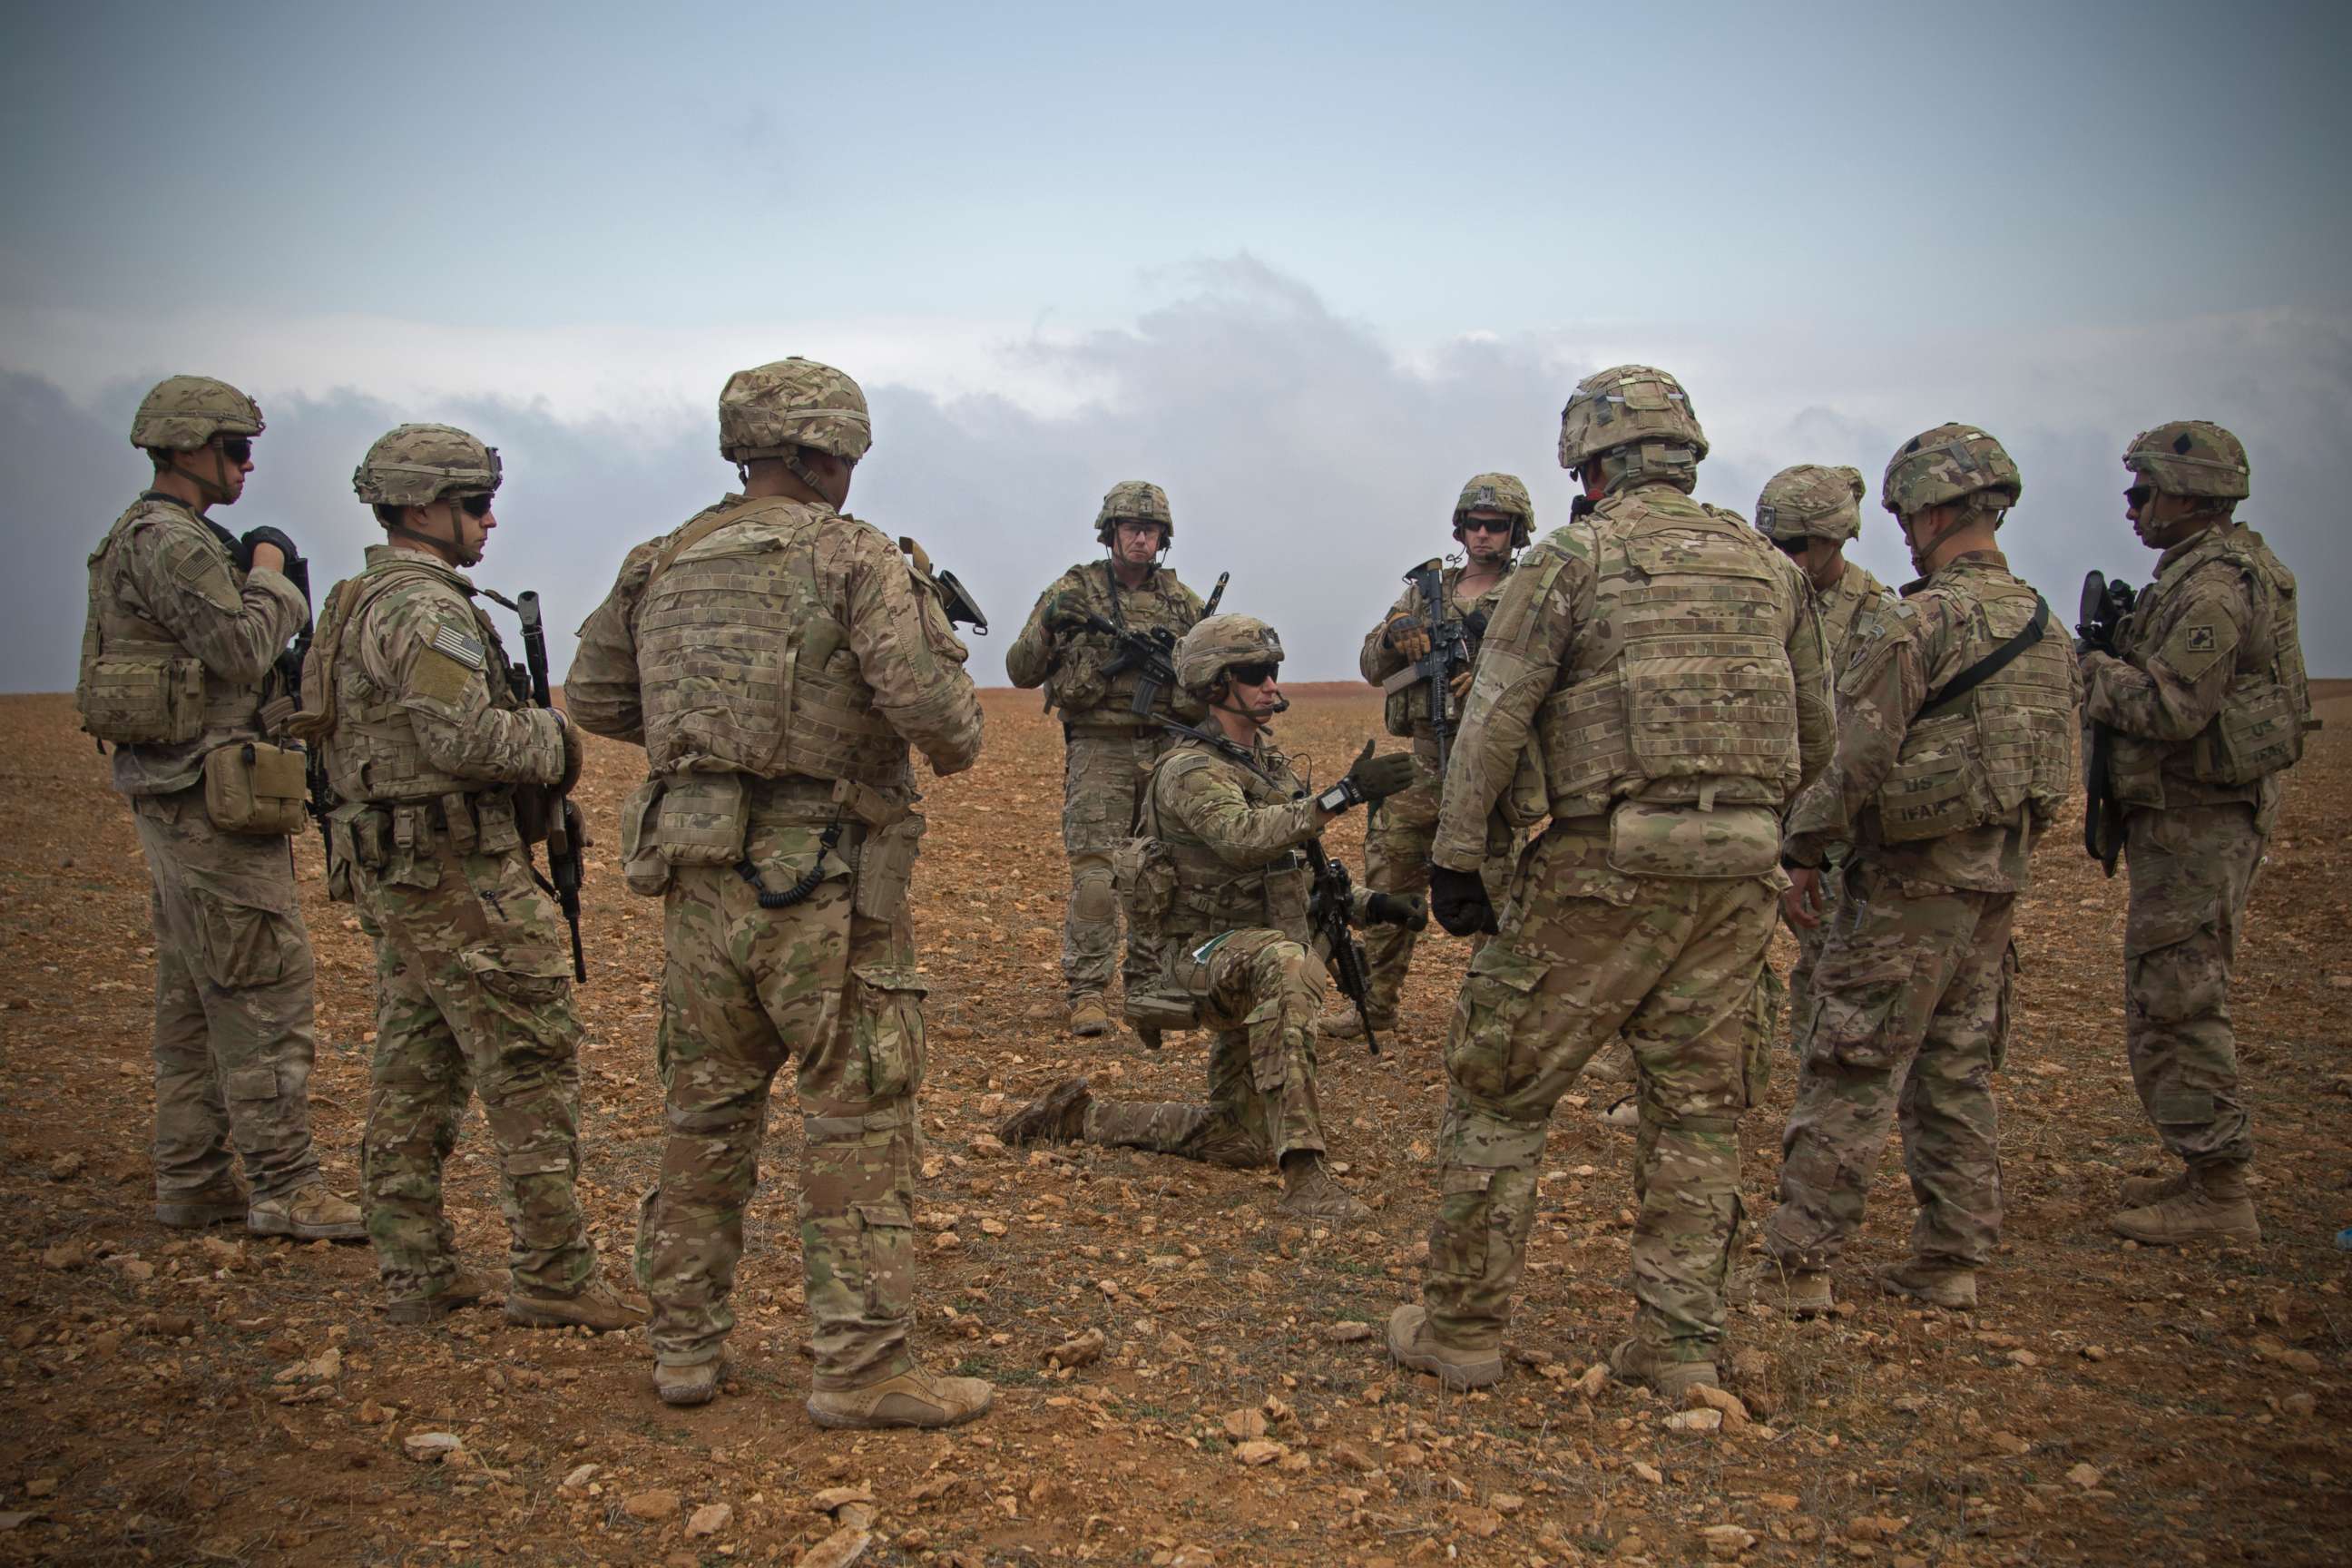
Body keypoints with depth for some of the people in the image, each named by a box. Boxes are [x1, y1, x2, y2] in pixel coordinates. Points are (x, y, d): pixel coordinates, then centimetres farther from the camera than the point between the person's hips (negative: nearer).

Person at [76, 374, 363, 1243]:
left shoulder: (151, 538, 18)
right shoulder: (170, 542, -15)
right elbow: (242, 649, -20)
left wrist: (269, 585, 10)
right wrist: (269, 574, -6)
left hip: (175, 801, 11)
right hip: (210, 796, -11)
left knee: (192, 999, 13)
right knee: (265, 992, -8)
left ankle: (190, 1180, 20)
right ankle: (285, 1189, -4)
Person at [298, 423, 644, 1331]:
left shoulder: (358, 604, 18)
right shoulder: (425, 607, -15)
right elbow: (463, 738, -25)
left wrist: (525, 736, 14)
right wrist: (552, 743, -8)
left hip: (387, 872, 11)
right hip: (457, 874, -11)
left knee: (415, 1074, 13)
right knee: (532, 1067, -5)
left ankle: (417, 1275, 19)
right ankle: (552, 1278, -1)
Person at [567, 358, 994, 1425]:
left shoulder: (662, 564, 10)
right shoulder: (852, 557, -8)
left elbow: (592, 696, 16)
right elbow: (926, 697, -19)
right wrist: (957, 744, 2)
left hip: (697, 874, 6)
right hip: (821, 878, -6)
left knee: (705, 1117, 16)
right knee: (857, 1125, 3)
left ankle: (684, 1347, 25)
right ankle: (863, 1368, 8)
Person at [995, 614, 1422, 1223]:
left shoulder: (1269, 763, 12)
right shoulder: (1190, 772, -15)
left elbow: (1298, 869, 19)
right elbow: (1245, 839, -36)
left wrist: (1367, 904, 3)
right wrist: (1341, 795, -44)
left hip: (1256, 959, 9)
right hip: (1205, 950, -8)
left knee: (1242, 1140, 13)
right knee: (1285, 965, -42)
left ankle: (1082, 1115, 30)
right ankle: (1303, 1174, -43)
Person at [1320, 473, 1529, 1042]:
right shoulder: (1424, 592, 14)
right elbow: (1371, 666, 12)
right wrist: (1395, 633, -10)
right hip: (1423, 760, 4)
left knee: (1492, 893, -1)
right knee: (1388, 886, 10)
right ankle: (1375, 1001, 23)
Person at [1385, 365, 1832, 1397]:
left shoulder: (1573, 558, -3)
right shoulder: (1771, 567, 13)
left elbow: (1494, 721, -8)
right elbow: (1816, 740, 17)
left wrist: (1455, 859, -3)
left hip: (1608, 865, -5)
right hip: (1740, 871, 5)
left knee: (1499, 1093, 6)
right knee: (1696, 1108, 14)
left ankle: (1461, 1332, 11)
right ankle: (1680, 1347, 18)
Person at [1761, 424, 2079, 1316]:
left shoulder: (1923, 621, -16)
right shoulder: (2044, 626, 10)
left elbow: (1859, 758, -18)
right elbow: (2057, 762, 15)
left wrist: (1803, 854, -8)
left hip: (1912, 881, -8)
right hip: (2002, 876, 8)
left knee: (1850, 1075, -3)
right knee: (1957, 1075, 14)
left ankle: (1799, 1265, 2)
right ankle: (1951, 1262, 20)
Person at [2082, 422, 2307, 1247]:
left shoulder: (2211, 586, -19)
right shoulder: (2228, 567, 15)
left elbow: (2171, 707, -27)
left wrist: (2098, 670, -13)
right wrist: (2118, 667, 6)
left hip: (2197, 819, -11)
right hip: (2202, 814, 11)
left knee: (2175, 1001, -6)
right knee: (2177, 996, 17)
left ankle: (2218, 1195, 0)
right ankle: (2207, 1168, 26)